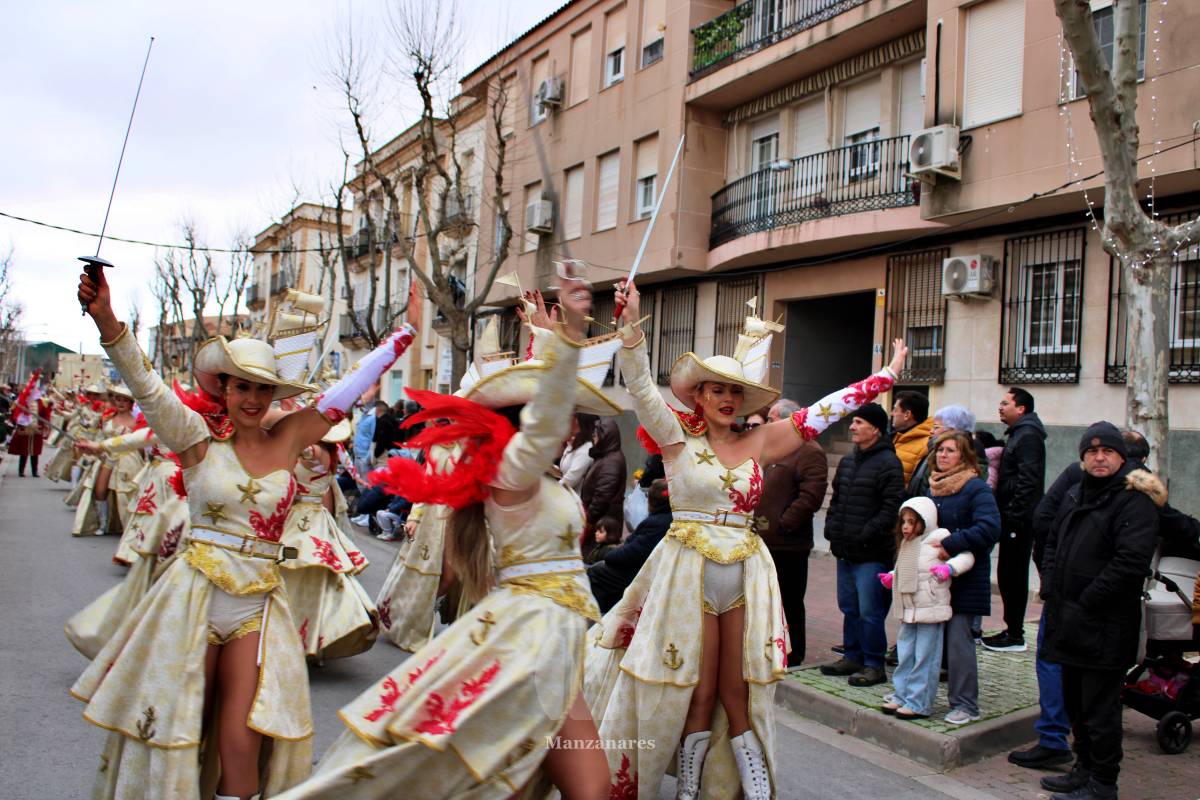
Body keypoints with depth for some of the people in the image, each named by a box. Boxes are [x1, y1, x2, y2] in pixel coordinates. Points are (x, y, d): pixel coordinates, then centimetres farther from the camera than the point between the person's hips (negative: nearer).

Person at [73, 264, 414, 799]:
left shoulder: (289, 439, 4)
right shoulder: (199, 439, -1)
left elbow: (348, 388, 9)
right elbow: (145, 385, -13)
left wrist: (404, 336, 14)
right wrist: (106, 321, -27)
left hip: (260, 602, 2)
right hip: (194, 593, -1)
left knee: (241, 745, -1)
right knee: (176, 732, 6)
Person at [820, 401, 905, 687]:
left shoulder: (887, 463, -11)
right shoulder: (847, 462, 16)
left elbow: (892, 506, -16)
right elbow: (836, 500, 24)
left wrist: (867, 535, -19)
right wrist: (832, 529, 10)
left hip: (872, 554, -8)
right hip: (845, 551, 8)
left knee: (869, 611, -3)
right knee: (849, 608, 15)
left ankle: (874, 665, 8)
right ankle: (852, 656, 27)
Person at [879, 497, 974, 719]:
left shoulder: (937, 539, -10)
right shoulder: (907, 544, 15)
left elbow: (966, 556, -14)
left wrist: (949, 568, -29)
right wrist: (892, 577, 15)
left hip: (931, 609, -8)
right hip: (909, 610, 8)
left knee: (924, 658, -1)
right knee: (905, 655, 14)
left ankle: (919, 704, 6)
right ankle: (901, 696, 24)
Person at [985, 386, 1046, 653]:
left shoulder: (1027, 436, -14)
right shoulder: (1019, 434, 19)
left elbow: (1028, 481, -22)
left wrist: (1014, 516, -22)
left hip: (1019, 521, -10)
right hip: (1014, 519, 10)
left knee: (1012, 575, -5)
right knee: (1011, 575, 14)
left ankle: (1015, 636, 2)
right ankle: (1013, 630, 22)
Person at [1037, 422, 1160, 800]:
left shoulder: (1135, 502, -13)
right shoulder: (1075, 495, 13)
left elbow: (1131, 562, -22)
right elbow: (1052, 544, 20)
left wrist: (1085, 604, -18)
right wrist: (1050, 590, 5)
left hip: (1105, 627, -8)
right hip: (1069, 621, 8)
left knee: (1100, 709, 1)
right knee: (1076, 702, 19)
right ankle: (1085, 769, 34)